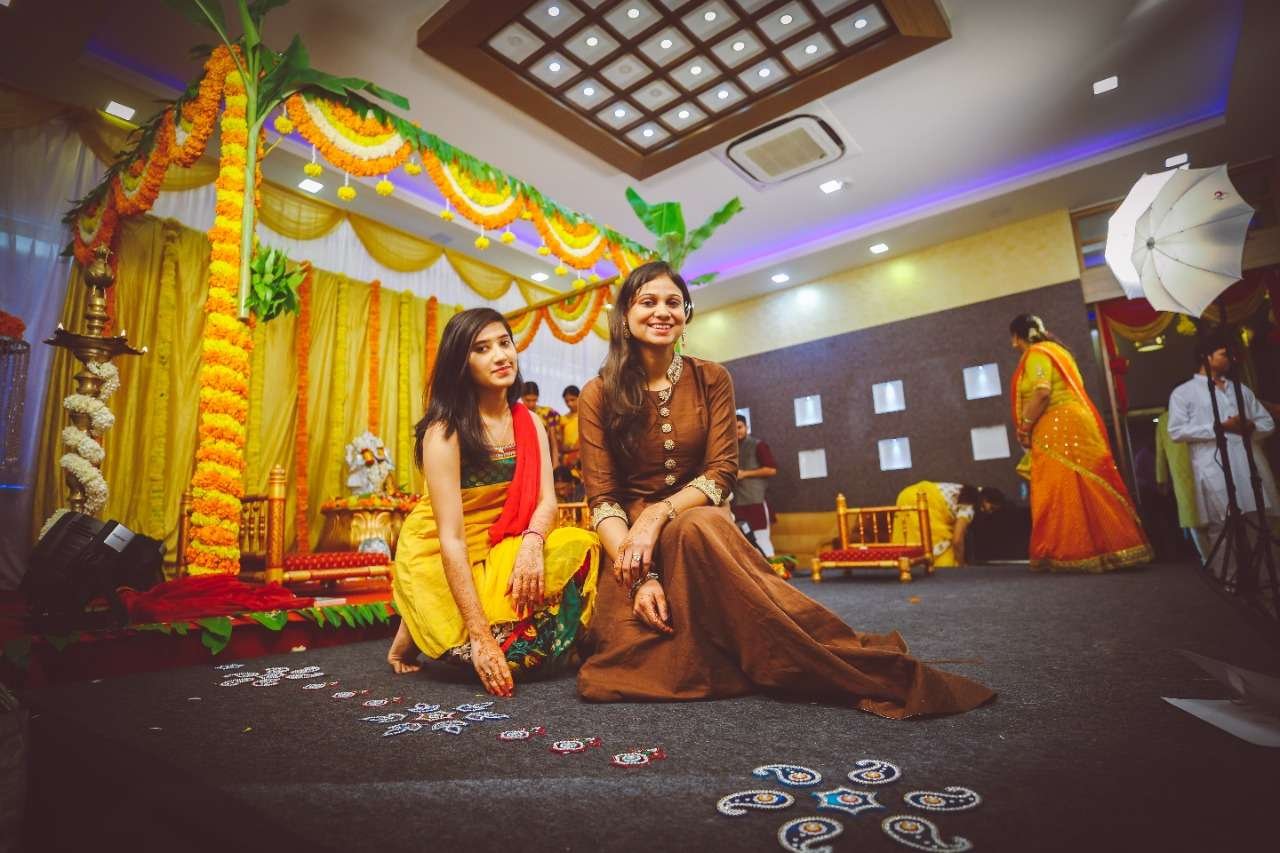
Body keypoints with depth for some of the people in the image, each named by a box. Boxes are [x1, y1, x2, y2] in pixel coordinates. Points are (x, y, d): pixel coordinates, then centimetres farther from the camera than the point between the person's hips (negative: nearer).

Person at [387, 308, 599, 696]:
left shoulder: (529, 423, 2)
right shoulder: (445, 430, -18)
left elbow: (546, 500, -6)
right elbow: (451, 537, -23)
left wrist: (532, 542, -31)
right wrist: (480, 636, -27)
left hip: (502, 548, 5)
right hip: (440, 559, -5)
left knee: (581, 549, -20)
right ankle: (416, 634, 4)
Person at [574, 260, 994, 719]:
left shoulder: (710, 379, 2)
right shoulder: (597, 395, -2)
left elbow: (722, 473, -5)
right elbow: (602, 497, -7)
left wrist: (660, 512, -22)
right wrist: (640, 574, -22)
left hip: (696, 521, 0)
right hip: (632, 534, 1)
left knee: (698, 527, -39)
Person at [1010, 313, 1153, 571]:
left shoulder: (1036, 354, -6)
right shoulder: (1055, 349, 24)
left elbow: (1041, 393, -20)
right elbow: (1073, 388, 23)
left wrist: (1024, 428, -13)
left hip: (1059, 430, -10)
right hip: (1070, 426, 10)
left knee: (1063, 491, -7)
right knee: (1083, 490, 9)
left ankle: (1073, 554, -5)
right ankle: (1103, 548, 13)